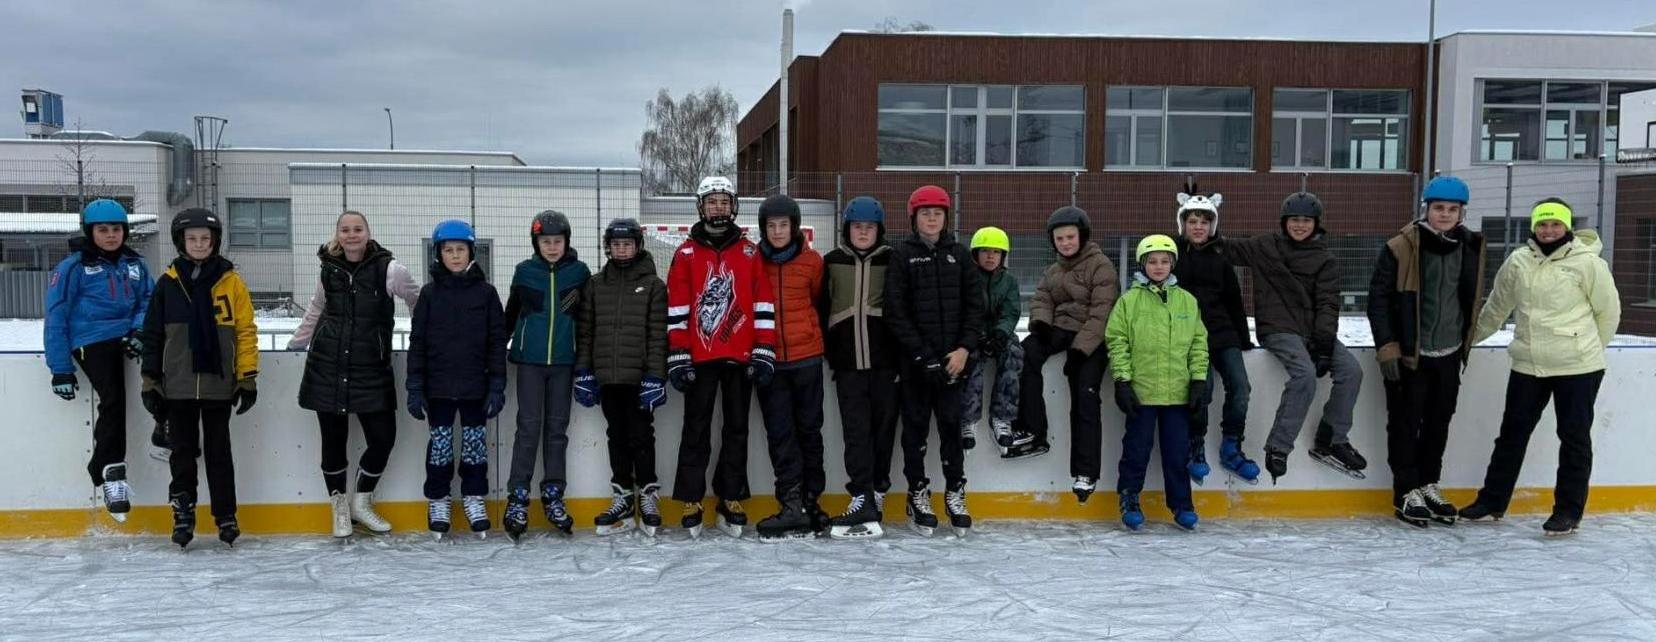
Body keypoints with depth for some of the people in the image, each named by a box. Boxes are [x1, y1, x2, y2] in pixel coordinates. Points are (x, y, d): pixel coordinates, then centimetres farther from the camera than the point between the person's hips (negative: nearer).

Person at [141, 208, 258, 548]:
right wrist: (150, 378, 4)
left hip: (219, 384, -1)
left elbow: (246, 331, 0)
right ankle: (183, 514, 18)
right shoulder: (168, 283, 2)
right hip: (178, 386, 1)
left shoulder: (231, 281, -1)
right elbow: (153, 334, 6)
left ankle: (226, 516, 15)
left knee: (219, 452, 8)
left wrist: (248, 377, -3)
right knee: (183, 451, 9)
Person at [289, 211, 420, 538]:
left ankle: (361, 503, 21)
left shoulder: (389, 269, -8)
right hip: (327, 366, 2)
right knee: (333, 438, 7)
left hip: (371, 367, -2)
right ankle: (339, 506, 26)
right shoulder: (328, 270, 4)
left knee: (383, 437, -3)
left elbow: (420, 302, 3)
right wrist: (296, 343, 23)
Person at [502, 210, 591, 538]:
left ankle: (553, 495, 16)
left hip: (564, 361, 1)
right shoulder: (524, 271, 0)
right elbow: (510, 314, 9)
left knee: (557, 427, 8)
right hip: (530, 359, -1)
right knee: (529, 426, -2)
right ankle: (517, 497, 3)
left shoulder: (580, 273, 0)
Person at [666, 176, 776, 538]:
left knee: (737, 429, 6)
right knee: (696, 430, 3)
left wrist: (764, 353, -4)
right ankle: (691, 504, 7)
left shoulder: (750, 253, 7)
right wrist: (678, 358, -6)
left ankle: (731, 501, 13)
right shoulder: (685, 254, 4)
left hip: (741, 358, 1)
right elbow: (677, 310, 0)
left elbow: (763, 306, 4)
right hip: (699, 358, -1)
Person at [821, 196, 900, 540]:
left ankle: (876, 492, 14)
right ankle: (864, 500, -10)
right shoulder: (831, 263, 9)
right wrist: (825, 355, 7)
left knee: (883, 426, 4)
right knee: (856, 430, -6)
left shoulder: (892, 261, 6)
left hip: (885, 359, 0)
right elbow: (821, 310, 11)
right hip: (848, 361, 1)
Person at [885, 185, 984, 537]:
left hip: (952, 358, 2)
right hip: (914, 359, -2)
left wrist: (964, 348, -7)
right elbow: (896, 312, -5)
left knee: (951, 425, 4)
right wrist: (923, 355, -12)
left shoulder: (959, 254, 9)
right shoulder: (902, 255, 0)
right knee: (916, 426, 5)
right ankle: (918, 495, 15)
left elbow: (975, 304, 6)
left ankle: (955, 494, 14)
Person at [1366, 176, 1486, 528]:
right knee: (1405, 422, 1)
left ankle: (1428, 483, 29)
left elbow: (1471, 299, 17)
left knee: (1439, 421, 14)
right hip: (1408, 354, -5)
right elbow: (1378, 299, -10)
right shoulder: (1401, 248, -11)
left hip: (1448, 354, 5)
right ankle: (1406, 492, 11)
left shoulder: (1470, 247, 6)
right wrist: (1387, 348, -13)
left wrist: (1466, 344, 17)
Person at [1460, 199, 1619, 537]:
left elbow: (1608, 310, 0)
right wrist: (1473, 335, 20)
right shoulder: (1518, 262, 2)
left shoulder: (1587, 262, -10)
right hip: (1527, 365, 4)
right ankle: (1492, 501, 22)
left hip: (1577, 368, -4)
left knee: (1574, 437, 6)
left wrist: (1587, 347, 9)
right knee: (1512, 433, 11)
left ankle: (1568, 511, 17)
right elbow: (1497, 306, 15)